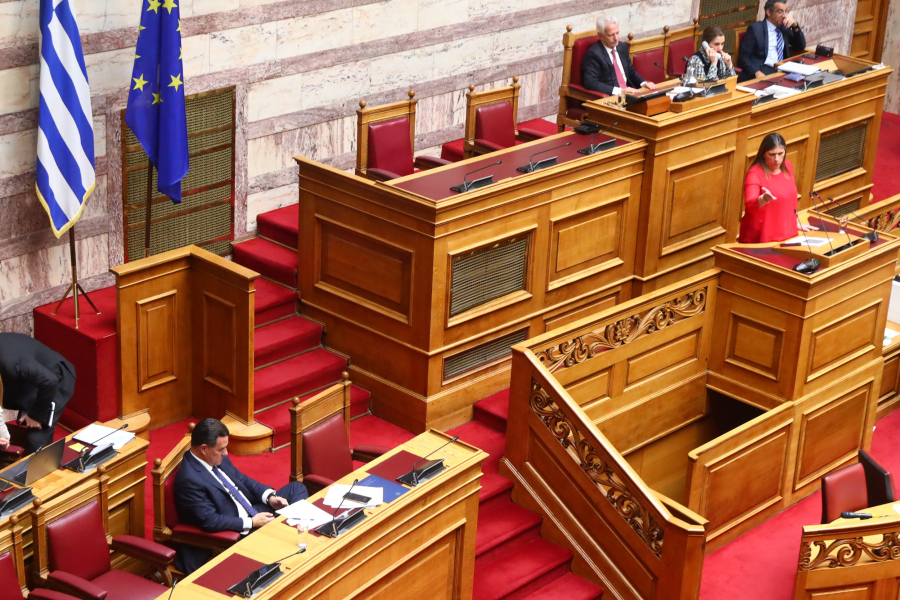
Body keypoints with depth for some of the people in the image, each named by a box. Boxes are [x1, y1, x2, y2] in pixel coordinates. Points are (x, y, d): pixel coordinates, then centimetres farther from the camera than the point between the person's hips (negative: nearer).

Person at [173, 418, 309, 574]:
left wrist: (270, 496, -3)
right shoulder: (189, 479, -25)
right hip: (239, 531, -10)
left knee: (296, 488, 5)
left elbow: (242, 479, 15)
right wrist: (252, 523, -21)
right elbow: (210, 521, -26)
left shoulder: (217, 458, 1)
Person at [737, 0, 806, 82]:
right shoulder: (756, 29, 0)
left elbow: (801, 46, 18)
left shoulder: (785, 27, 17)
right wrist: (757, 72, -22)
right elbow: (743, 57, -4)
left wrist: (795, 26, 3)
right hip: (762, 70, -5)